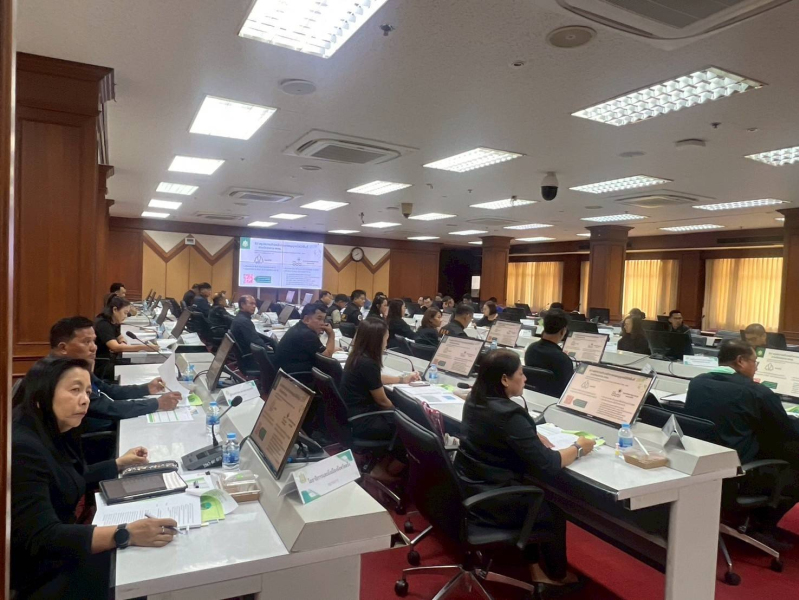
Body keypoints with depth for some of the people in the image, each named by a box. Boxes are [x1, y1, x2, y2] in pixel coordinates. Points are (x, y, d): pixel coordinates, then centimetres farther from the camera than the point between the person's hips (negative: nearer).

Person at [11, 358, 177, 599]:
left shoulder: (53, 434, 2)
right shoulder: (22, 448, -28)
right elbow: (41, 538, -34)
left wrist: (120, 463, 16)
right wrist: (126, 534, -43)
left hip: (60, 554, 9)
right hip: (38, 576, -9)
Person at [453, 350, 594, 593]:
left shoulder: (475, 400, 1)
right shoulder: (508, 414, -27)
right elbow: (547, 465, -22)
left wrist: (532, 436, 3)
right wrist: (578, 448, -5)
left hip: (469, 490, 8)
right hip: (490, 501, -7)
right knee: (553, 510, 18)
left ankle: (537, 567, 37)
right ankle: (556, 574, 41)